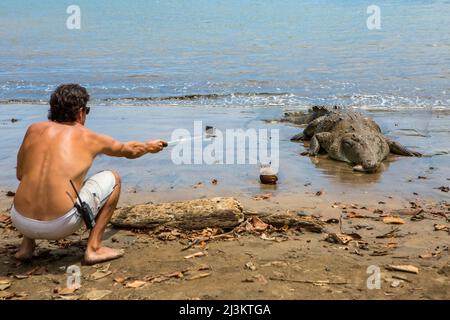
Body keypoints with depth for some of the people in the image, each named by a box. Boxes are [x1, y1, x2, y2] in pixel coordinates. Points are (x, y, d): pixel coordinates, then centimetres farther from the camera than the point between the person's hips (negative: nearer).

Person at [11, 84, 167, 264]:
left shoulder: (34, 129, 10)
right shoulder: (90, 138, 5)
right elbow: (129, 151, 23)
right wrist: (149, 147, 45)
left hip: (20, 221, 5)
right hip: (60, 225, -4)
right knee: (112, 179, 14)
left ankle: (26, 245, 27)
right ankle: (93, 248, 10)